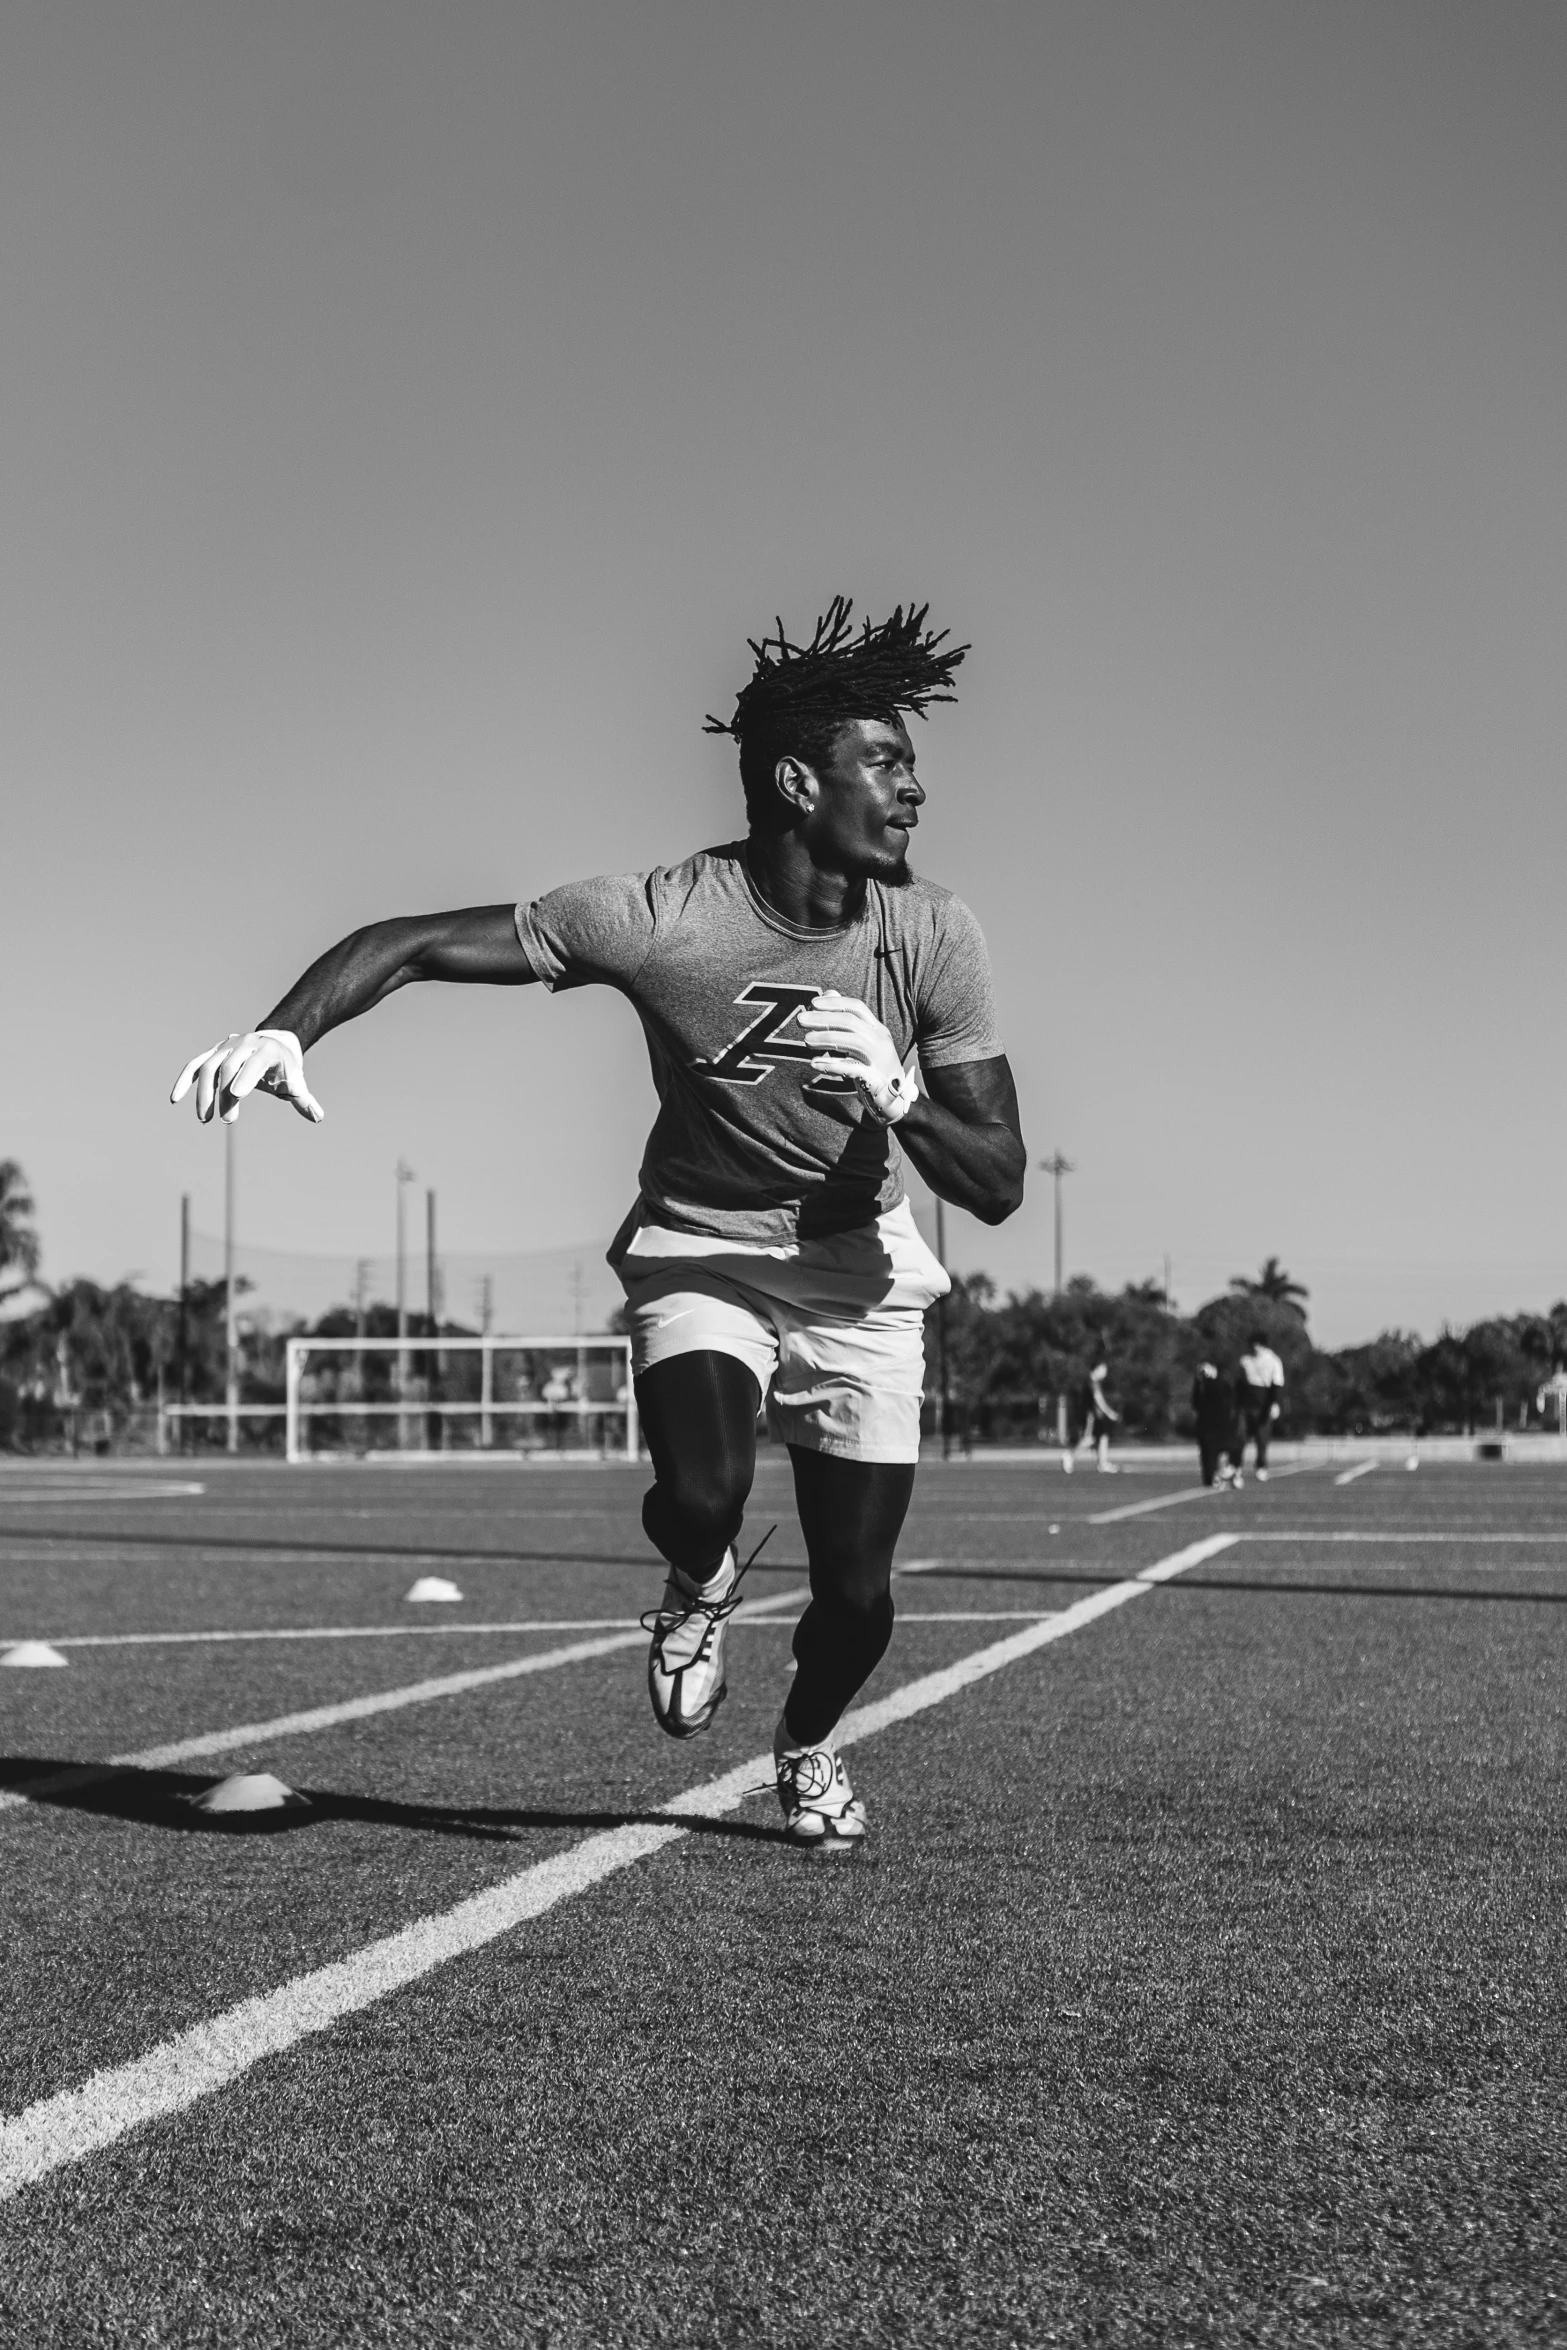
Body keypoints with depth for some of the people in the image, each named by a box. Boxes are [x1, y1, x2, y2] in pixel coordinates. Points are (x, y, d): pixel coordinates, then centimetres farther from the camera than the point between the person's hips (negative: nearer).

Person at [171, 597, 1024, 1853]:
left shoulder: (933, 934, -15)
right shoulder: (657, 919, -22)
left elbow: (1000, 1183, -13)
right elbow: (408, 944, -15)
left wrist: (897, 1098, -33)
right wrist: (287, 1031, -32)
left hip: (860, 1269, 2)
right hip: (698, 1246, -2)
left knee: (857, 1597, 0)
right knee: (702, 1494, -30)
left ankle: (808, 1745, 38)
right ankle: (700, 1587, 11)